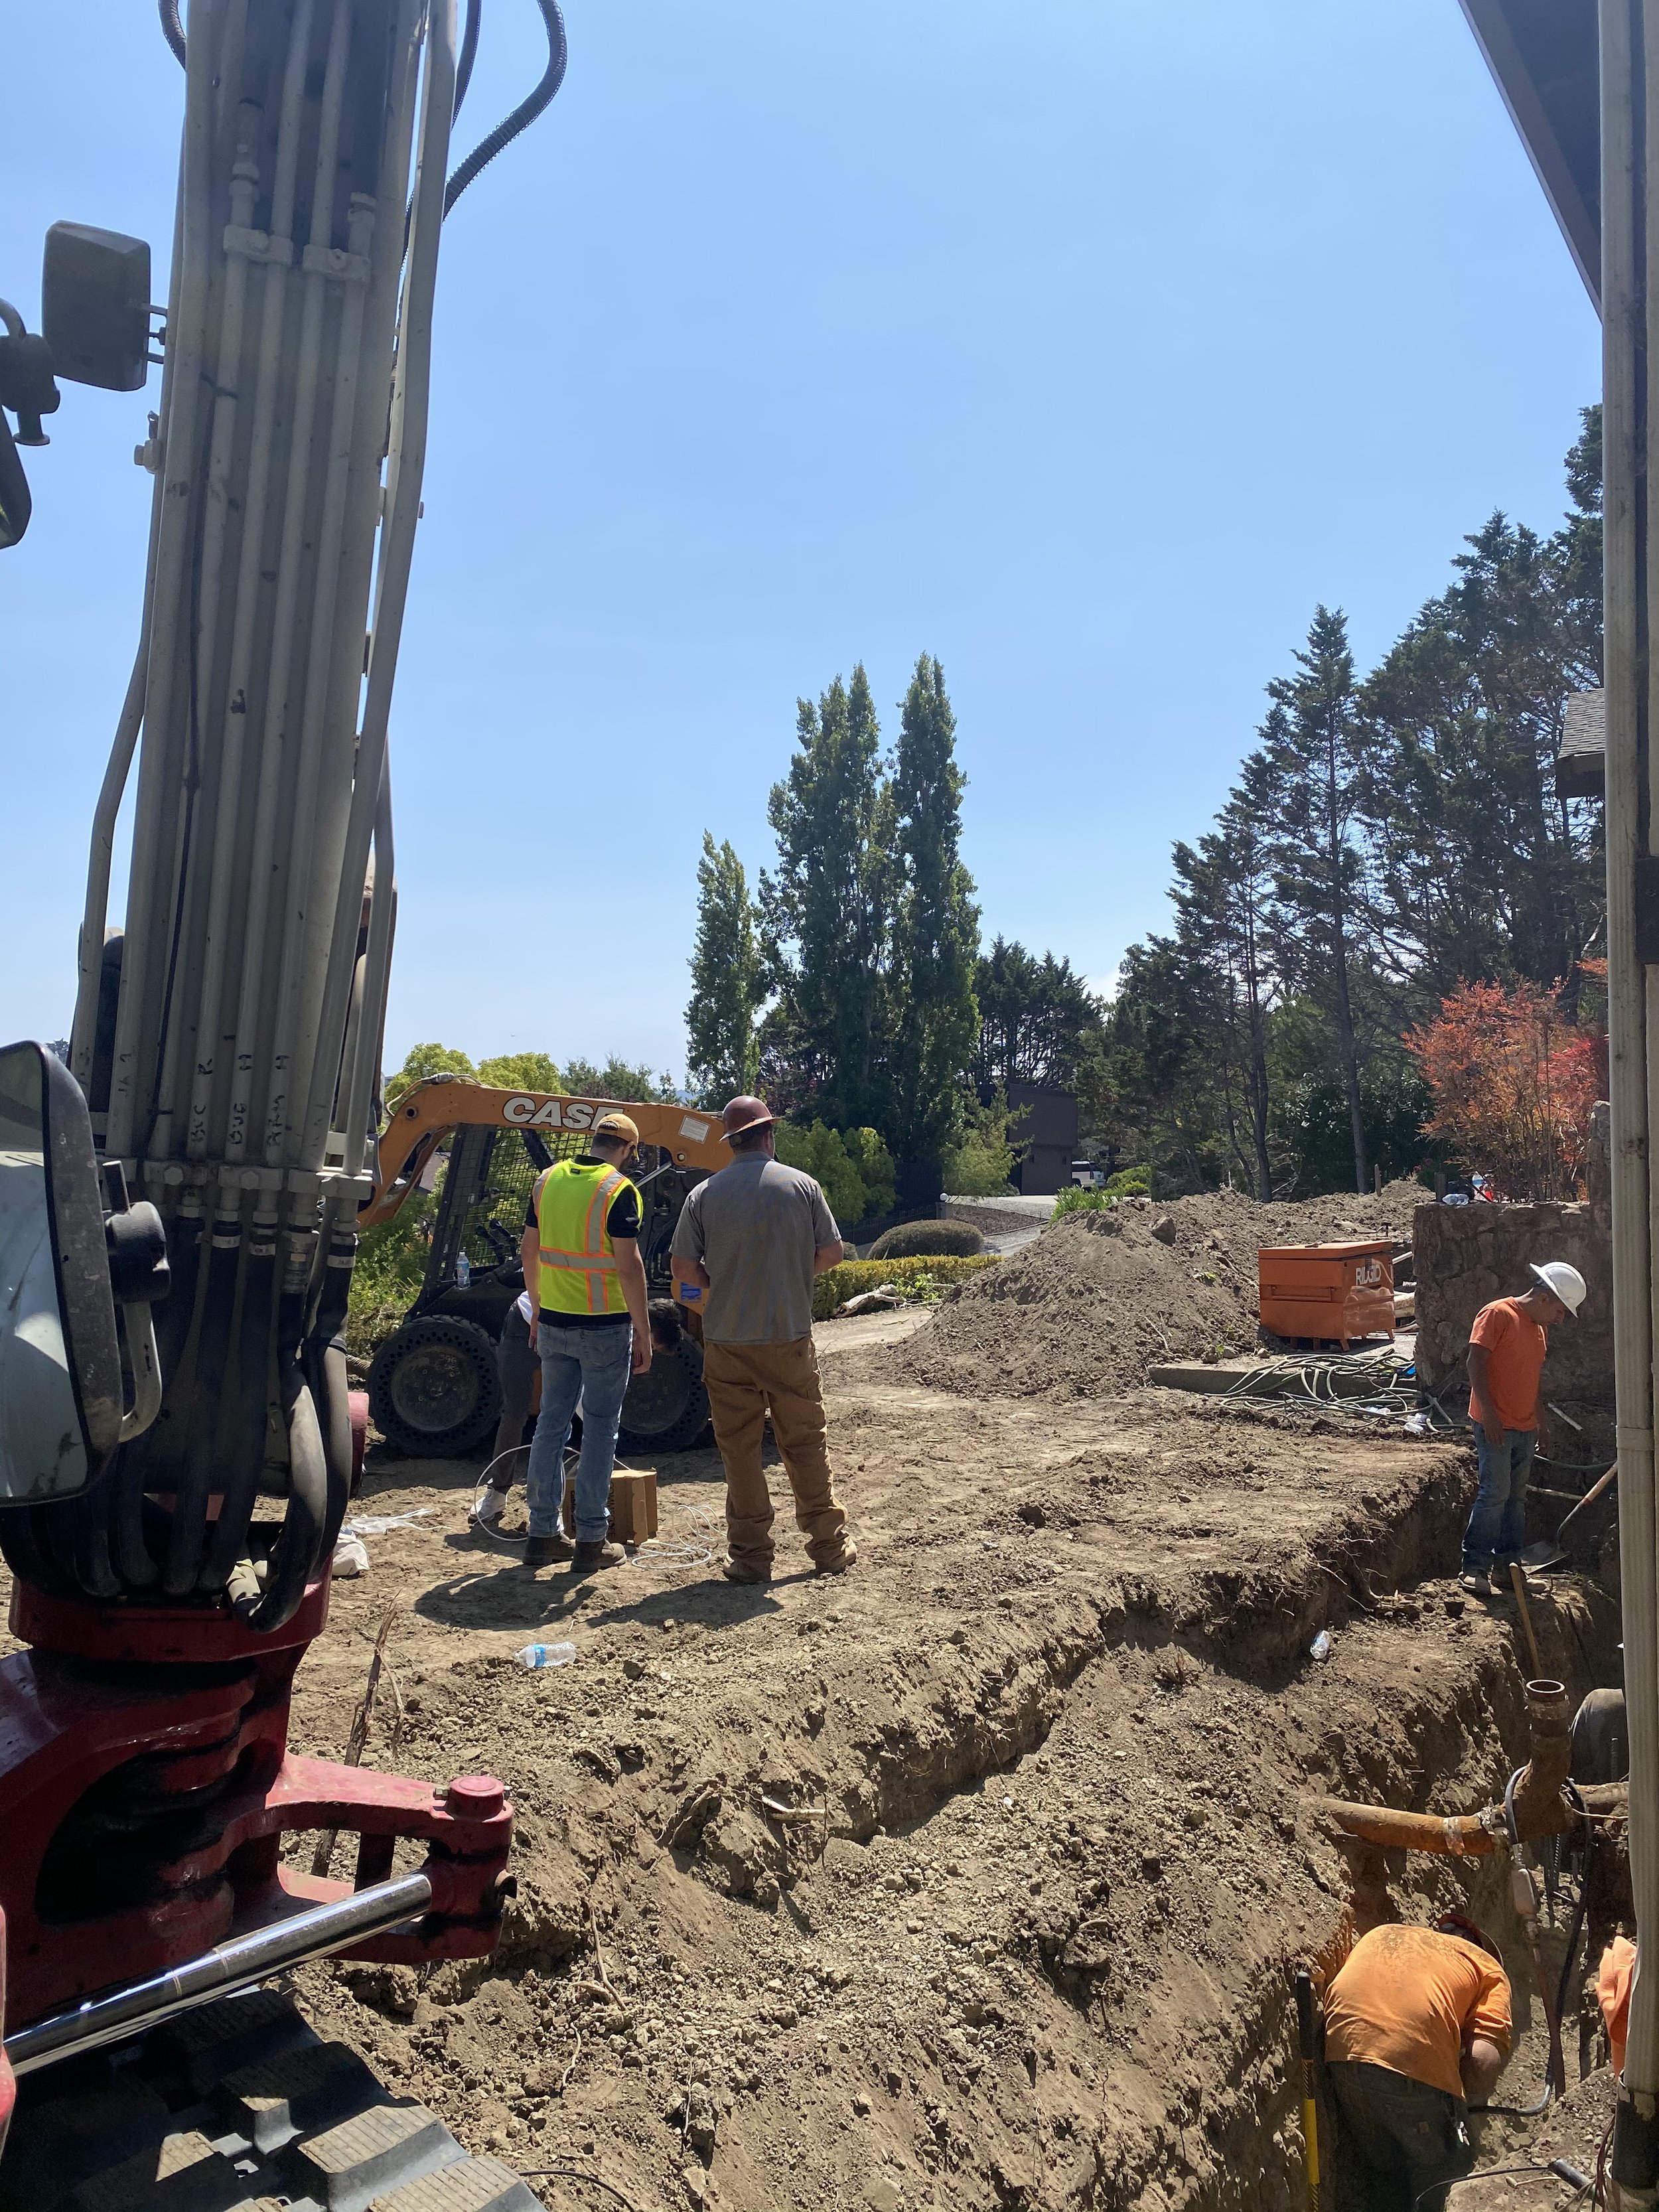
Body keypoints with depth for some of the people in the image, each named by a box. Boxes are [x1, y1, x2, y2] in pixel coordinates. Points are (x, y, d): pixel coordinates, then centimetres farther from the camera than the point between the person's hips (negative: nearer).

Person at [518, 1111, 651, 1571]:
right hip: (605, 1327, -5)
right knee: (600, 1429, 4)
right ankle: (591, 1541, 8)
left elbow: (531, 1253, 10)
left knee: (551, 1423, 13)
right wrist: (642, 1333, -11)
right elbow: (628, 1265, -17)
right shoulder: (619, 1190, -13)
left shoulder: (548, 1179, 5)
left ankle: (543, 1534, 18)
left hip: (554, 1324, 5)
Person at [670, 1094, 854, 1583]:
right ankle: (829, 1547, 21)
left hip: (727, 1342, 0)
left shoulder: (704, 1195, -4)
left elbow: (685, 1271, -6)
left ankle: (750, 1556, 14)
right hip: (790, 1338, 0)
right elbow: (830, 1253, 2)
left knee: (739, 1449, 9)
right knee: (805, 1443, 13)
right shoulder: (802, 1186, -3)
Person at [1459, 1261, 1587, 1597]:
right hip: (1495, 1426, -9)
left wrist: (1541, 1424, 24)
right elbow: (1476, 1362, -16)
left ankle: (1506, 1566, 17)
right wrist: (1489, 1412, -21)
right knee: (1495, 1493, -13)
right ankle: (1474, 1569, -10)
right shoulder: (1497, 1314, -10)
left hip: (1524, 1428, 9)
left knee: (1516, 1497, 11)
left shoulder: (1539, 1328, 18)